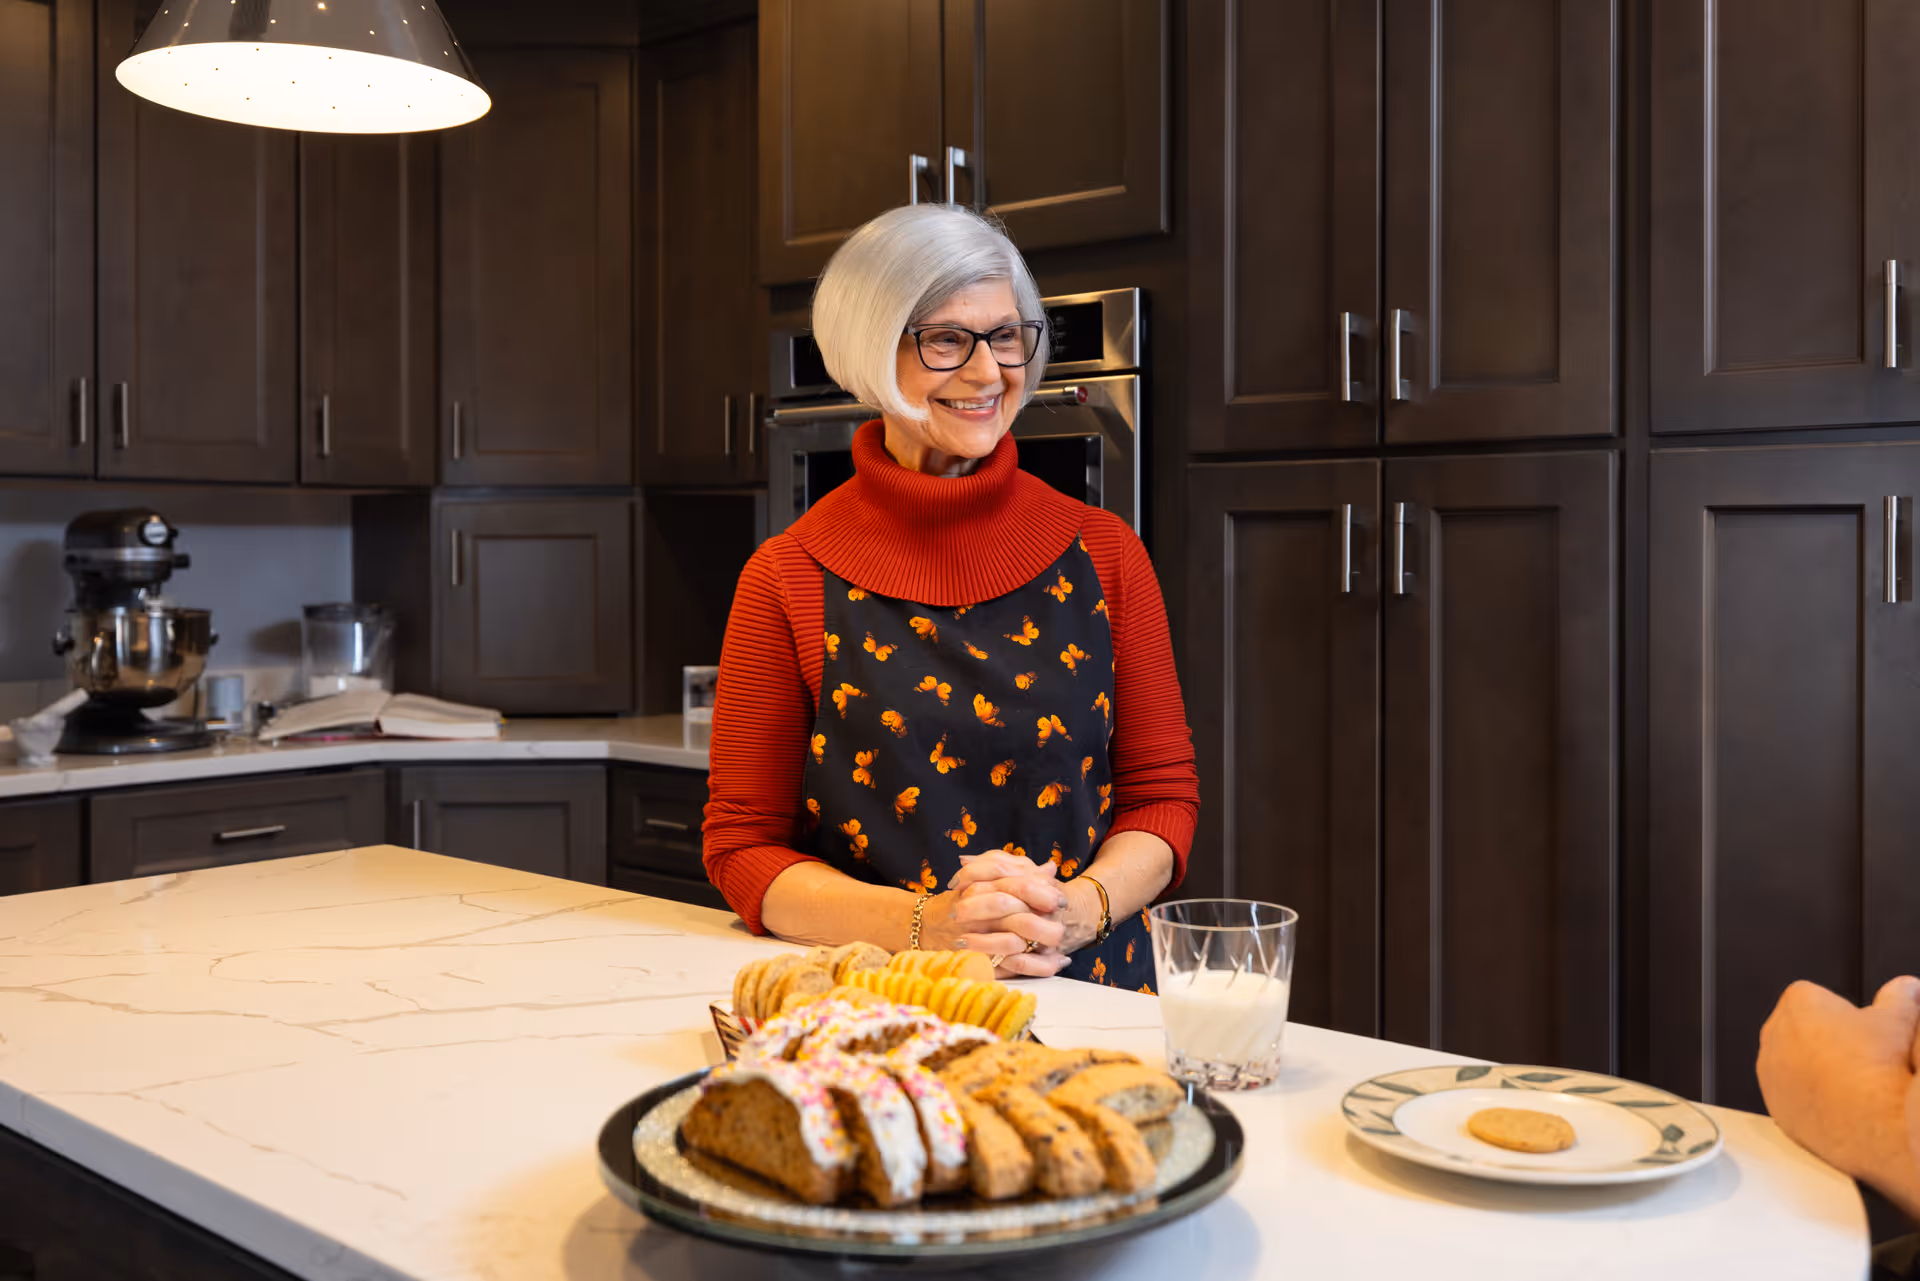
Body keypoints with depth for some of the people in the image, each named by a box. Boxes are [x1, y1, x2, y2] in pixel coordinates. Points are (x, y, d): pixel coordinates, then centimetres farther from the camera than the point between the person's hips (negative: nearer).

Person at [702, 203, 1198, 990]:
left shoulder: (1101, 553, 5)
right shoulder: (790, 578, -2)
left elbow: (1162, 793, 8)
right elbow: (742, 845, 0)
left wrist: (1078, 908, -12)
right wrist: (922, 923, -15)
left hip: (1087, 988, 2)